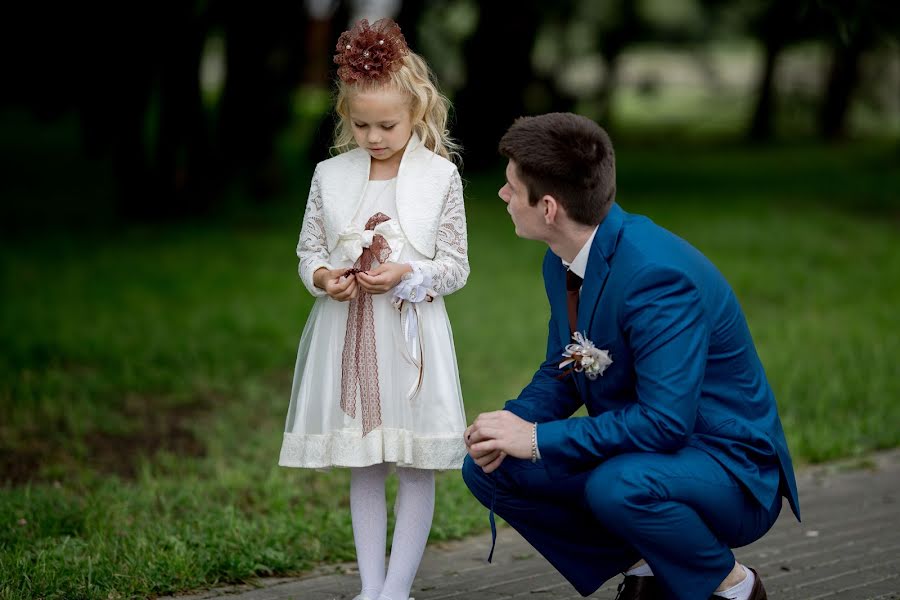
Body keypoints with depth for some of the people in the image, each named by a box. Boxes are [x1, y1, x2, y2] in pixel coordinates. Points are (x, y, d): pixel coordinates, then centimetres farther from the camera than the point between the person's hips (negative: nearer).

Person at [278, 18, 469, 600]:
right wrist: (323, 277, -12)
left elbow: (455, 266, -1)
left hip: (412, 331, -2)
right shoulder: (330, 175, 4)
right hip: (348, 330, 2)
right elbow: (309, 250, 10)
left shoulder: (440, 176, -3)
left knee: (417, 465, 1)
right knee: (363, 465, 8)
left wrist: (406, 274, -18)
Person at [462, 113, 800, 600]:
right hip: (635, 453, 9)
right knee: (489, 467, -3)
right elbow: (561, 372, 11)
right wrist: (513, 423, -11)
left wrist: (538, 438, -28)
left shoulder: (657, 275, -29)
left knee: (618, 484, -38)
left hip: (731, 473, -8)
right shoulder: (562, 262, 0)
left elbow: (665, 420, -32)